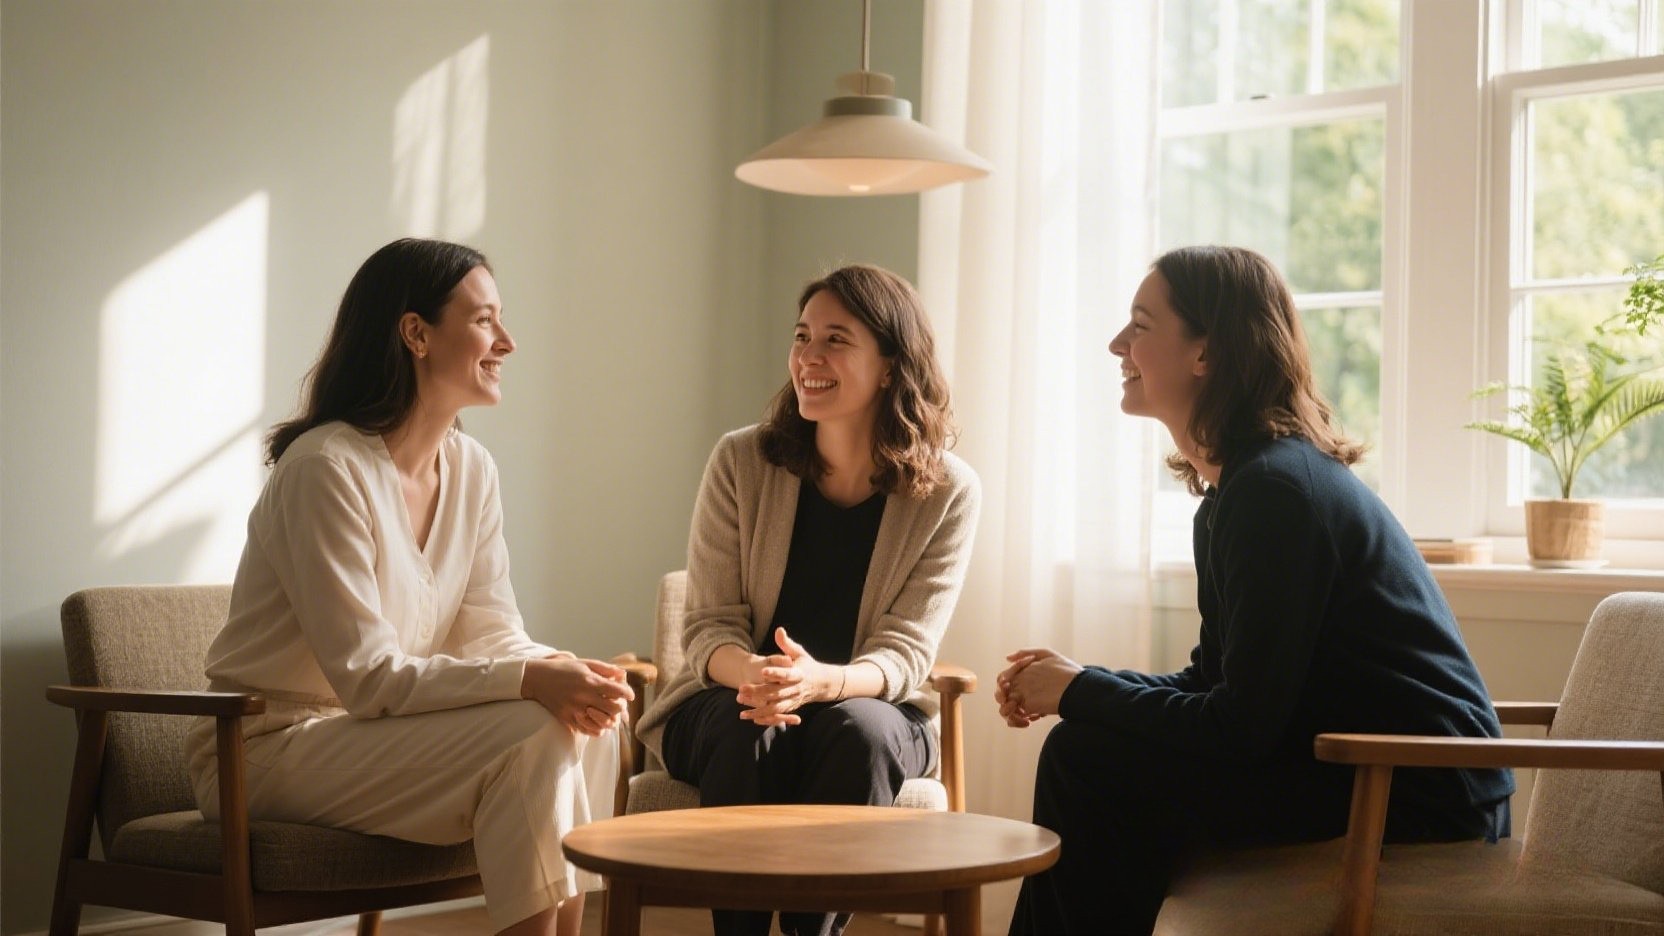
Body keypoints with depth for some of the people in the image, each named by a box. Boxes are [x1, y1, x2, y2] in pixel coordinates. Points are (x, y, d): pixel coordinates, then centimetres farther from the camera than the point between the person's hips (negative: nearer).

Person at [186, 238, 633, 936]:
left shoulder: (470, 469, 5)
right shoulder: (327, 467, -20)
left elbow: (494, 634, 2)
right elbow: (366, 676, -23)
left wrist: (560, 670, -20)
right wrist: (530, 682, -30)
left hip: (374, 734, 7)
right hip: (269, 750, -7)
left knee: (587, 725, -15)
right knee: (530, 734, -25)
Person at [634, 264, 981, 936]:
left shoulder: (948, 492, -8)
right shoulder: (741, 462, -7)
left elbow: (904, 652, -12)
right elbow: (709, 625, -7)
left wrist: (822, 681, -36)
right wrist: (749, 672, -32)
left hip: (870, 711, 0)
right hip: (725, 705, 0)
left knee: (857, 729, -33)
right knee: (751, 729, -33)